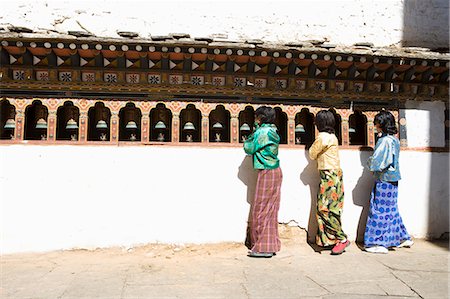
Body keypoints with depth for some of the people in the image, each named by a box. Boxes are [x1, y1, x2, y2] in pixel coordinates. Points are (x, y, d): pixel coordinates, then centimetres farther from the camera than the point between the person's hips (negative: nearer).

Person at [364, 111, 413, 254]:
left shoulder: (385, 140, -17)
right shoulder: (394, 139, 12)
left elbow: (376, 161, -20)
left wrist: (369, 162, 0)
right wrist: (375, 167, 7)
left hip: (384, 181, -9)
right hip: (392, 179, 9)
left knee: (380, 210, -3)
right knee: (391, 210, 17)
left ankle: (380, 243, 3)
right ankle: (404, 238, 26)